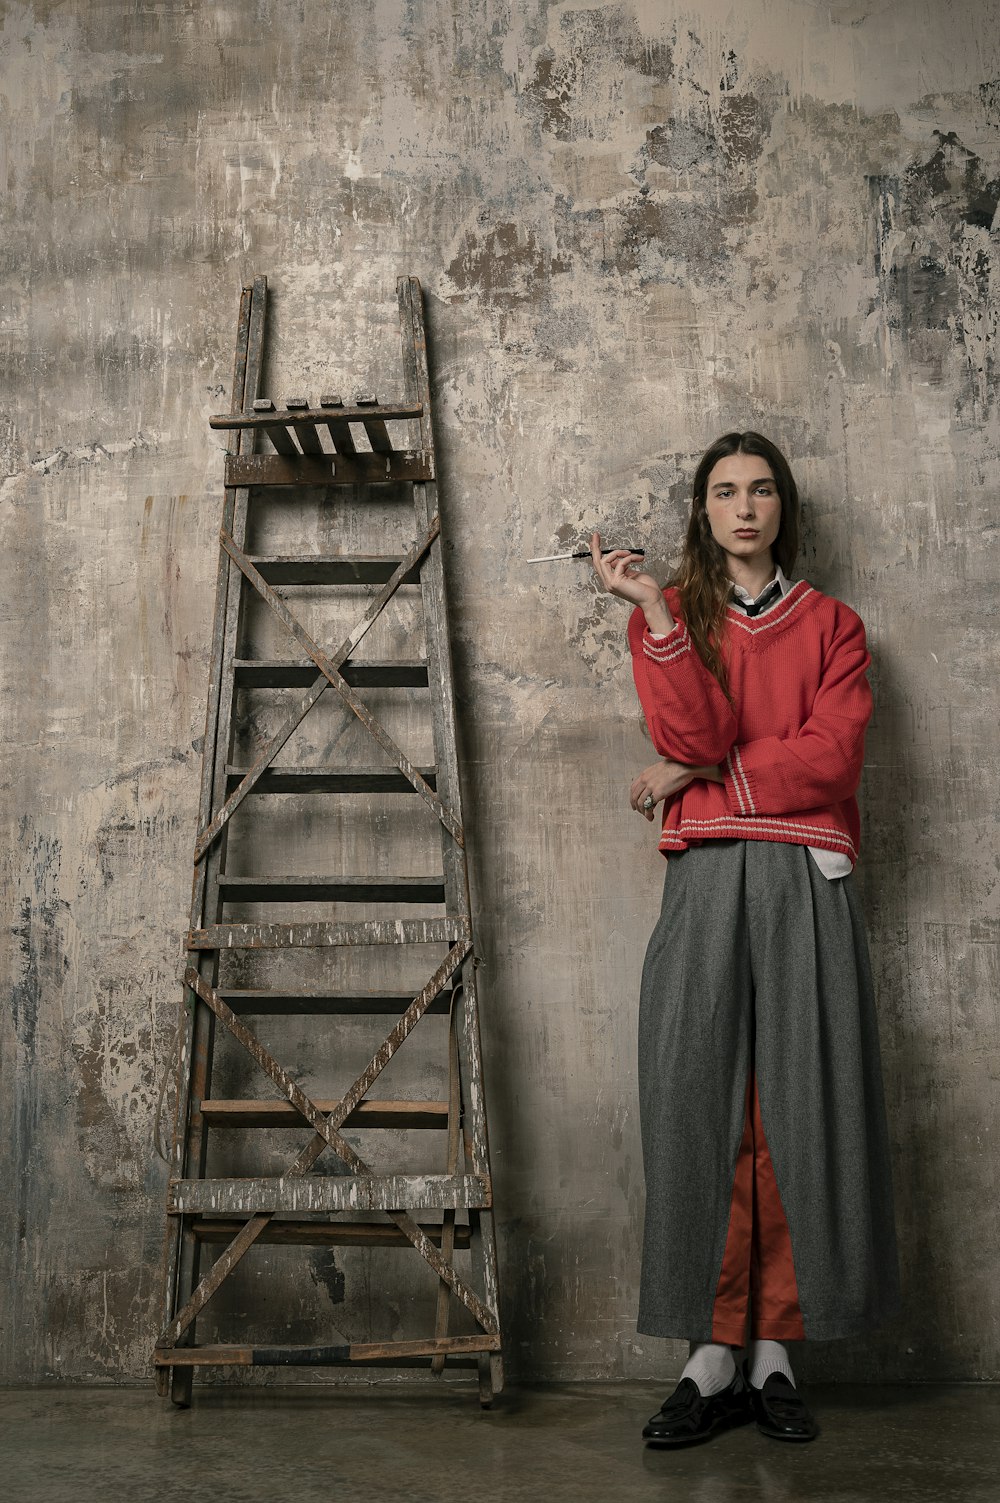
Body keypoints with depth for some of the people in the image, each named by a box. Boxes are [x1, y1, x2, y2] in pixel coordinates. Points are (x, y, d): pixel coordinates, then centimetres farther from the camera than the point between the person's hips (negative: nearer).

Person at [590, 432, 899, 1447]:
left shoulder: (831, 626, 16)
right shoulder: (671, 615, 14)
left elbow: (832, 755, -1)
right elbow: (694, 735, -5)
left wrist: (700, 775, -4)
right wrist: (656, 615, -12)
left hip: (808, 884, 1)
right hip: (708, 880, 0)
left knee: (799, 1110, -2)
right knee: (702, 1106, -5)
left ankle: (775, 1349, 7)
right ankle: (714, 1354, 2)